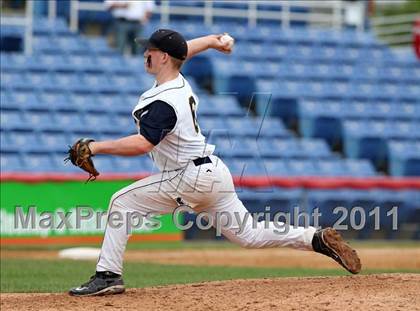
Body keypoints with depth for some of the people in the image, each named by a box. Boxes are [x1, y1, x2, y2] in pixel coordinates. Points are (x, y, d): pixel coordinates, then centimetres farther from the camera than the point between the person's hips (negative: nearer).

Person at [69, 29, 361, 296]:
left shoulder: (164, 102, -21)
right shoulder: (178, 82, 8)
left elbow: (142, 144, -30)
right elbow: (179, 51, 31)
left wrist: (97, 147, -26)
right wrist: (210, 41, 40)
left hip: (190, 178, -10)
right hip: (214, 172, 10)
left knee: (122, 202, -5)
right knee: (249, 234, 13)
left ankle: (108, 275, -8)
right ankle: (318, 239, 5)